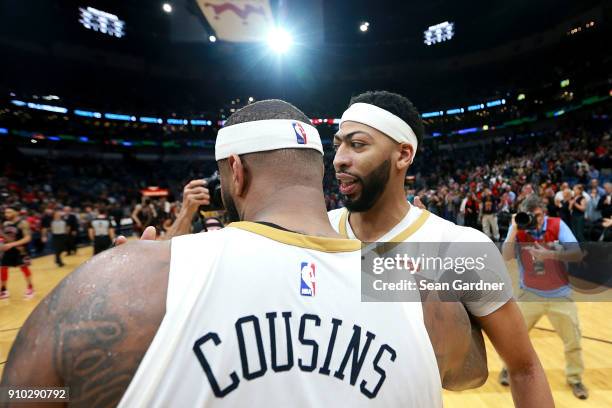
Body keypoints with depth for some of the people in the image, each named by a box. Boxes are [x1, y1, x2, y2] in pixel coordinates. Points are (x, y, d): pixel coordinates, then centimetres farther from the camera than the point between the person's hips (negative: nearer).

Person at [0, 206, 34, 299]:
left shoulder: (22, 223, -15)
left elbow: (27, 238, -21)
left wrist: (12, 244, -27)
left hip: (19, 250, -6)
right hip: (8, 249, 6)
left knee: (24, 268, 2)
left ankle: (30, 288, 17)